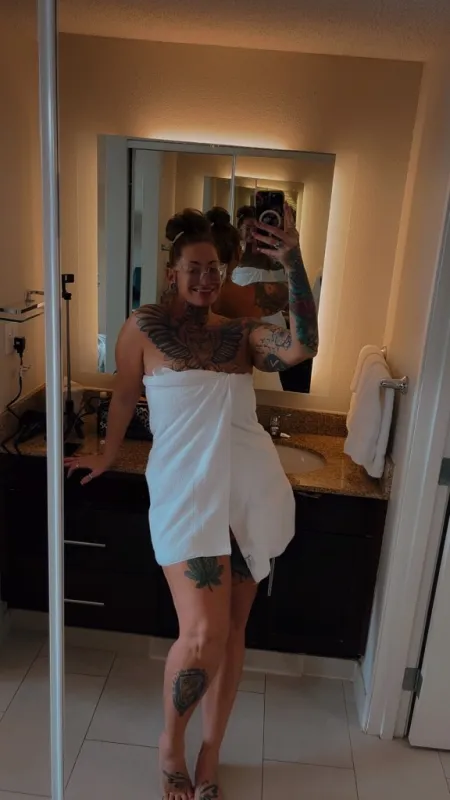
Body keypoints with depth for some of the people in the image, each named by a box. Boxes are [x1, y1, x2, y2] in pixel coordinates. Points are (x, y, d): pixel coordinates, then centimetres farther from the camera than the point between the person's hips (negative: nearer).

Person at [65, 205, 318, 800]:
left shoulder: (241, 333, 10)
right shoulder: (144, 327, 3)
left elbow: (301, 348, -8)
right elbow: (124, 399, 13)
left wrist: (294, 263, -10)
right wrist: (106, 458, 24)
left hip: (252, 494, 4)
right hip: (187, 491, -3)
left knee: (232, 631, 13)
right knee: (203, 634, -11)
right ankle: (171, 742, 23)